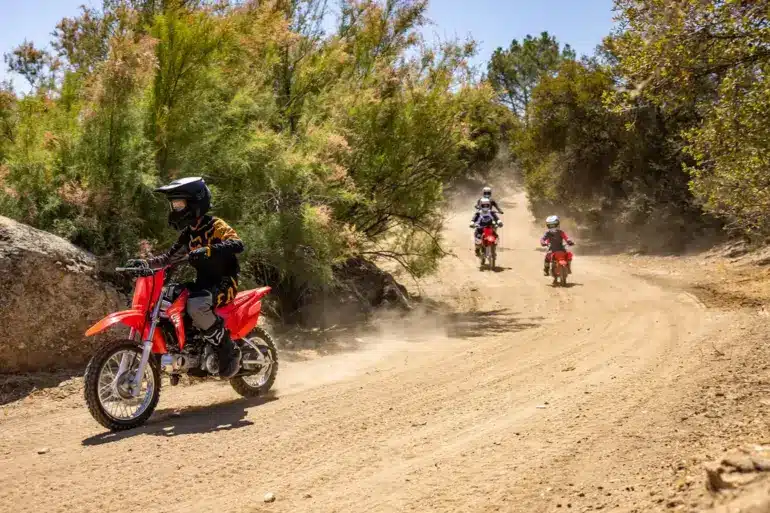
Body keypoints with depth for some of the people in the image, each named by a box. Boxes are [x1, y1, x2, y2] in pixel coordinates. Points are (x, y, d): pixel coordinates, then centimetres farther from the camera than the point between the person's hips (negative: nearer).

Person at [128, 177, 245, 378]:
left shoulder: (215, 225, -10)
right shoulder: (187, 233, 15)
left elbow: (238, 244, -29)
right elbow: (168, 257, 20)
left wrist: (207, 251, -42)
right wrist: (146, 263, 2)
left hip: (224, 282, -9)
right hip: (203, 282, 9)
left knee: (196, 306, -38)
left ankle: (229, 350, -20)